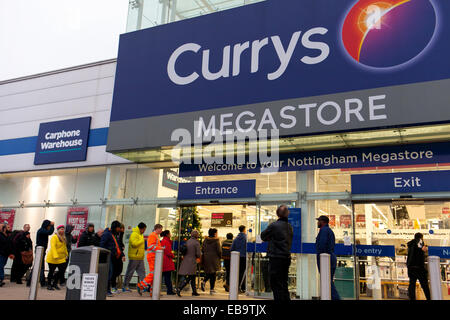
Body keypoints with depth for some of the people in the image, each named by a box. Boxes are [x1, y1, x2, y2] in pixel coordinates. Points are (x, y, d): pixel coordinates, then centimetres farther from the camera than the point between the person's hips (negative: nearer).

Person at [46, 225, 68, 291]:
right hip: (53, 258, -7)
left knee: (62, 270, 1)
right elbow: (53, 247, -21)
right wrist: (55, 256, -30)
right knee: (51, 271, 4)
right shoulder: (54, 237, -12)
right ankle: (49, 285, 17)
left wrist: (66, 254, 17)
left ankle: (54, 283, 16)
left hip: (61, 258, 7)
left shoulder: (63, 237, 12)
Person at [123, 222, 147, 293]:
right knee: (130, 272, 0)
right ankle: (125, 286, 9)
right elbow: (134, 243, -25)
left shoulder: (140, 235, 17)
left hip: (140, 258, 9)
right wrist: (142, 240, -17)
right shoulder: (134, 234, -12)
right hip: (134, 257, -9)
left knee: (142, 272, 4)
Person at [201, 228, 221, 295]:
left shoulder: (205, 240, 6)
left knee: (208, 272, 18)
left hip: (206, 259, 4)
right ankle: (211, 289, 7)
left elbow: (202, 250, 9)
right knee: (213, 274, 4)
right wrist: (219, 257, 8)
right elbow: (219, 251, -9)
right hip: (214, 259, -4)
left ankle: (204, 281, -8)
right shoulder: (216, 241, -9)